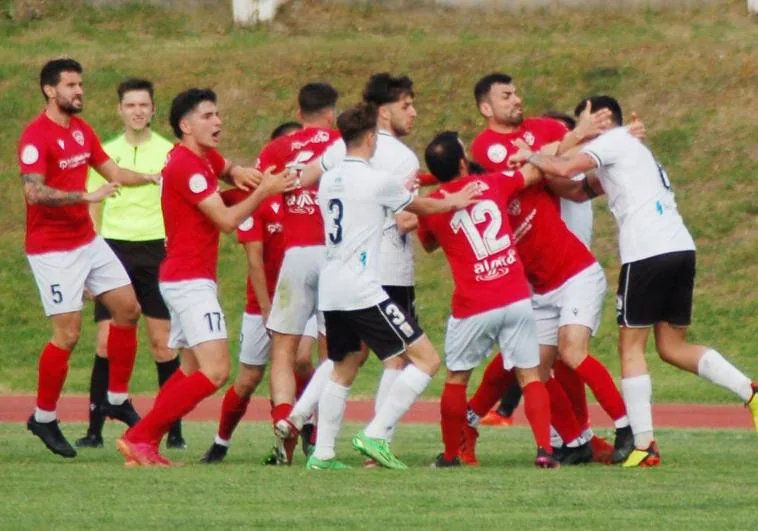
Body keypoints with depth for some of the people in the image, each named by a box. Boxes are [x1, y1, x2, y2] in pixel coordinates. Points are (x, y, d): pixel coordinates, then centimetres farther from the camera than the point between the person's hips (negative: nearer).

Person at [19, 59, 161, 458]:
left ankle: (117, 399, 18)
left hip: (88, 241, 9)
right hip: (52, 250, -9)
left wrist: (154, 178, 6)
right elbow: (34, 191, -26)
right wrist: (88, 196, -29)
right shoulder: (36, 136, -16)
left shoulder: (81, 129, 10)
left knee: (127, 309, 7)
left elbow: (113, 172, 19)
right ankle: (43, 418, 5)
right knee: (68, 332, -9)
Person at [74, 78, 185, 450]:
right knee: (106, 342, -4)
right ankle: (95, 429, 0)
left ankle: (174, 430, 3)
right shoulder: (106, 154, 10)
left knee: (163, 342, -2)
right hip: (114, 248, 2)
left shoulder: (168, 153, 4)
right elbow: (92, 210, 14)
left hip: (156, 249, -1)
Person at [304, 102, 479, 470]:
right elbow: (421, 207, 10)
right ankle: (375, 436, -11)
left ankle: (322, 453, 16)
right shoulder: (376, 181, -8)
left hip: (329, 290, 8)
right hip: (362, 291, -8)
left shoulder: (328, 181, 12)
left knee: (344, 368, 23)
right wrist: (452, 203, 30)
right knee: (426, 359, -4)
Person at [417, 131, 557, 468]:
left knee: (456, 378, 16)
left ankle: (450, 455, 22)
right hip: (516, 301, 1)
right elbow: (536, 172, 21)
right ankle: (544, 449, -11)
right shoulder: (492, 184, 4)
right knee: (529, 375, 4)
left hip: (472, 309, -1)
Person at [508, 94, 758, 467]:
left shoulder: (612, 142, 4)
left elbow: (565, 168, -13)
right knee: (672, 346, 13)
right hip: (682, 248, 8)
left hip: (648, 252, -8)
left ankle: (643, 445, -7)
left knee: (631, 347, -1)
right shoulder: (637, 150, 31)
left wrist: (530, 156, 4)